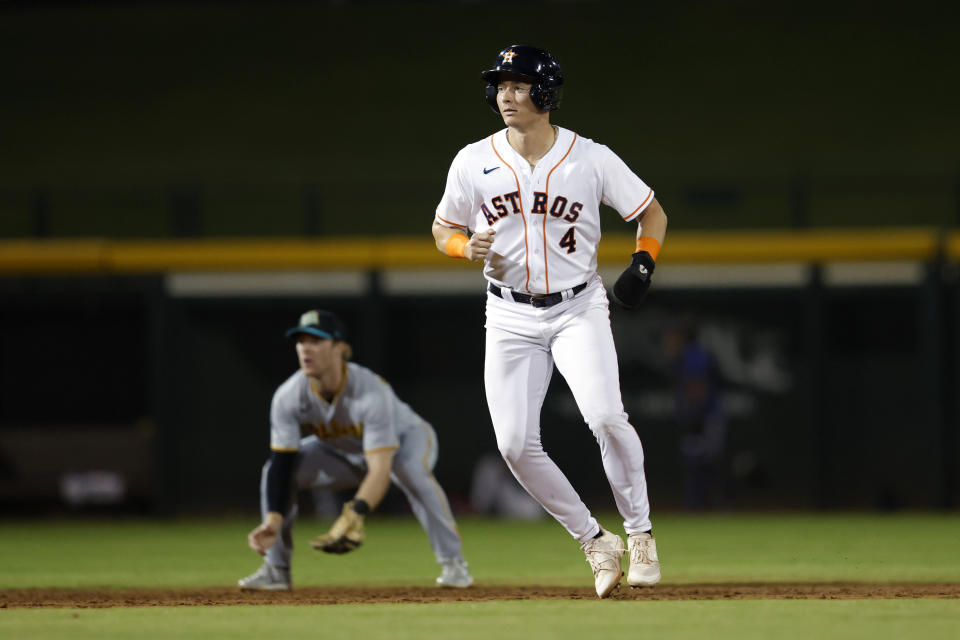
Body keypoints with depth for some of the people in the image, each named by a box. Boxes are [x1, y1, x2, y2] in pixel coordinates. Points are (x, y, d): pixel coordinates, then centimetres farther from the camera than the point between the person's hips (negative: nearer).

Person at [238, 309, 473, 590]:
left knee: (412, 472, -39)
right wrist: (273, 520, -42)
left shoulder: (370, 392, -40)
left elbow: (380, 470, -46)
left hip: (406, 438, -5)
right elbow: (281, 463, -26)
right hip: (343, 452, 5)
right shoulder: (288, 396, -27)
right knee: (273, 472, -16)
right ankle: (276, 570, -1)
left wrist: (354, 515, -62)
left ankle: (452, 563, -28)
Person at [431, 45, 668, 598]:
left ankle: (639, 532, -6)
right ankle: (595, 542, 10)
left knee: (605, 416, -24)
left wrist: (643, 263, -13)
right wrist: (468, 246, -13)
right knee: (516, 444, -7)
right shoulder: (474, 163, -2)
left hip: (579, 308, -3)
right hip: (511, 318, 3)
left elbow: (652, 212, 5)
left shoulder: (592, 159, -6)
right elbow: (443, 230, 10)